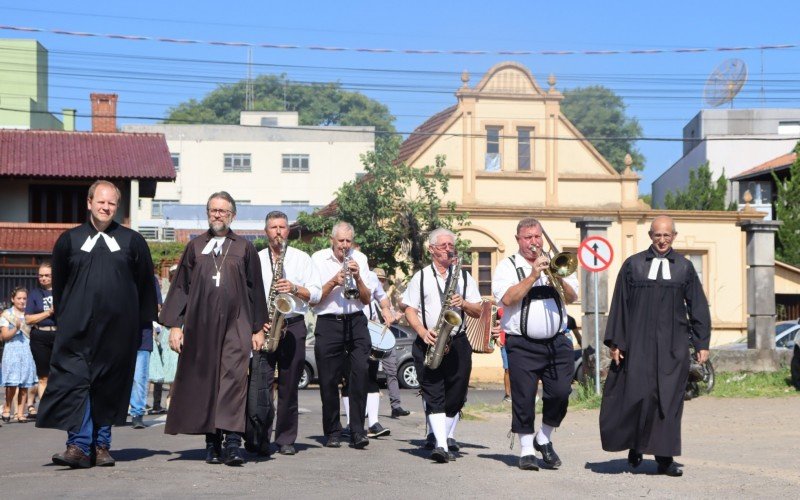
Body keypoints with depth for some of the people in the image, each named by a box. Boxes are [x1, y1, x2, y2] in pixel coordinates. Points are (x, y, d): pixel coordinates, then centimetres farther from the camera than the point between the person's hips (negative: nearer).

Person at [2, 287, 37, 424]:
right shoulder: (7, 314, 3)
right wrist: (16, 328, -18)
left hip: (27, 351, 3)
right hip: (12, 350, -3)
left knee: (25, 384, 1)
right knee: (12, 383, -9)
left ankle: (21, 413, 6)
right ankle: (7, 408, 12)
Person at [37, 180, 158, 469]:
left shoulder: (132, 242, 7)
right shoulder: (69, 240, 9)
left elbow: (145, 284, 11)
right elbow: (59, 283, 16)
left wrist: (144, 321, 8)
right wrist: (62, 316, 13)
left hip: (118, 327, 0)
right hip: (78, 327, 0)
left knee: (110, 385, 4)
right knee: (74, 380, -9)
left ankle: (101, 444, 14)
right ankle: (79, 445, -10)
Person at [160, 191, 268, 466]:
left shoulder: (244, 248, 9)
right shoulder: (195, 247, 12)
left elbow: (255, 289, 10)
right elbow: (181, 286, 11)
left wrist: (258, 328, 6)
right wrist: (174, 324, 3)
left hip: (235, 325, -2)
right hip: (200, 325, 2)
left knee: (233, 378, -13)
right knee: (204, 380, 4)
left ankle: (232, 442, -15)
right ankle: (212, 442, 12)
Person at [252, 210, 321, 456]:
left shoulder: (301, 258, 11)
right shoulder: (256, 260, 12)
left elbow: (315, 293, 6)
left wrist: (295, 289, -12)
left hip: (293, 327, 0)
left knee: (289, 386, 3)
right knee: (259, 383, -10)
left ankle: (286, 440, 9)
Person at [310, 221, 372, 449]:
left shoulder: (359, 259, 10)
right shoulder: (318, 259, 4)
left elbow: (366, 300, 7)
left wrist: (357, 278, -9)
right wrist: (333, 281, -13)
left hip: (356, 322, 1)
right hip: (328, 324, -1)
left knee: (360, 373, -13)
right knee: (329, 380, 0)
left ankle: (357, 431, -10)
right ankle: (332, 433, 14)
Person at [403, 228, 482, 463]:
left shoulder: (464, 276, 14)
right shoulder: (420, 277, 11)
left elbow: (478, 311, 12)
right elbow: (410, 309, 6)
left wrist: (464, 304, -10)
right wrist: (422, 331, -11)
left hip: (458, 343, 2)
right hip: (428, 343, -2)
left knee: (455, 395, 3)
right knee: (433, 394, -11)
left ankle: (448, 438, 23)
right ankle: (442, 444, -17)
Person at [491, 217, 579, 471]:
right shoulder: (508, 266, 4)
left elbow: (572, 297, 8)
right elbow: (507, 298, -12)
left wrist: (558, 279, -11)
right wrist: (532, 275, -15)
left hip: (557, 343, 3)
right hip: (522, 345, -3)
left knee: (560, 393, -4)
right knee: (524, 398, -3)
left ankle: (544, 439, 18)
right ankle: (526, 450, 8)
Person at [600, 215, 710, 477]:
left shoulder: (684, 267, 8)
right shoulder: (633, 265, 4)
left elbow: (698, 307, 9)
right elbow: (619, 305, 4)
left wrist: (702, 343, 4)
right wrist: (615, 342, 0)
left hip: (673, 345, 1)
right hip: (638, 342, -1)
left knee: (668, 399, 0)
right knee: (637, 395, -4)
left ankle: (664, 458, 6)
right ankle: (635, 445, 20)